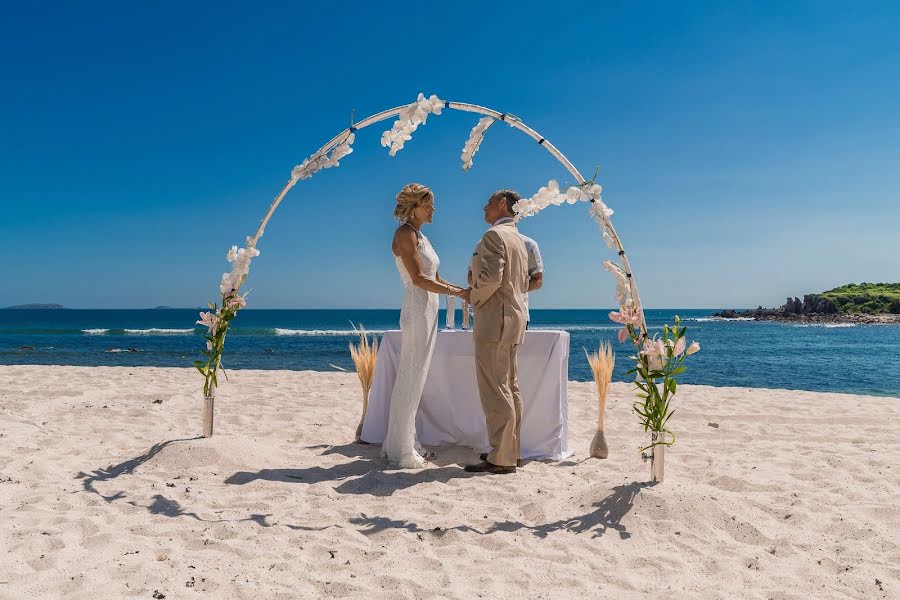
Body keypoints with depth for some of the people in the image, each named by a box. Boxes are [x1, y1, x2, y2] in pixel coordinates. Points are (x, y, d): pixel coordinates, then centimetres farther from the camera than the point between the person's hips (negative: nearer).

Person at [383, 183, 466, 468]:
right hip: (417, 313, -9)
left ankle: (403, 442, 21)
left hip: (428, 313, 9)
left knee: (414, 380, 12)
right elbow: (418, 279, -18)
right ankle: (401, 451, 2)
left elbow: (435, 279, 19)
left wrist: (464, 290, 8)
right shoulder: (405, 234, -9)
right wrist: (457, 292, -18)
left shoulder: (421, 236, 19)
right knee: (409, 381, -5)